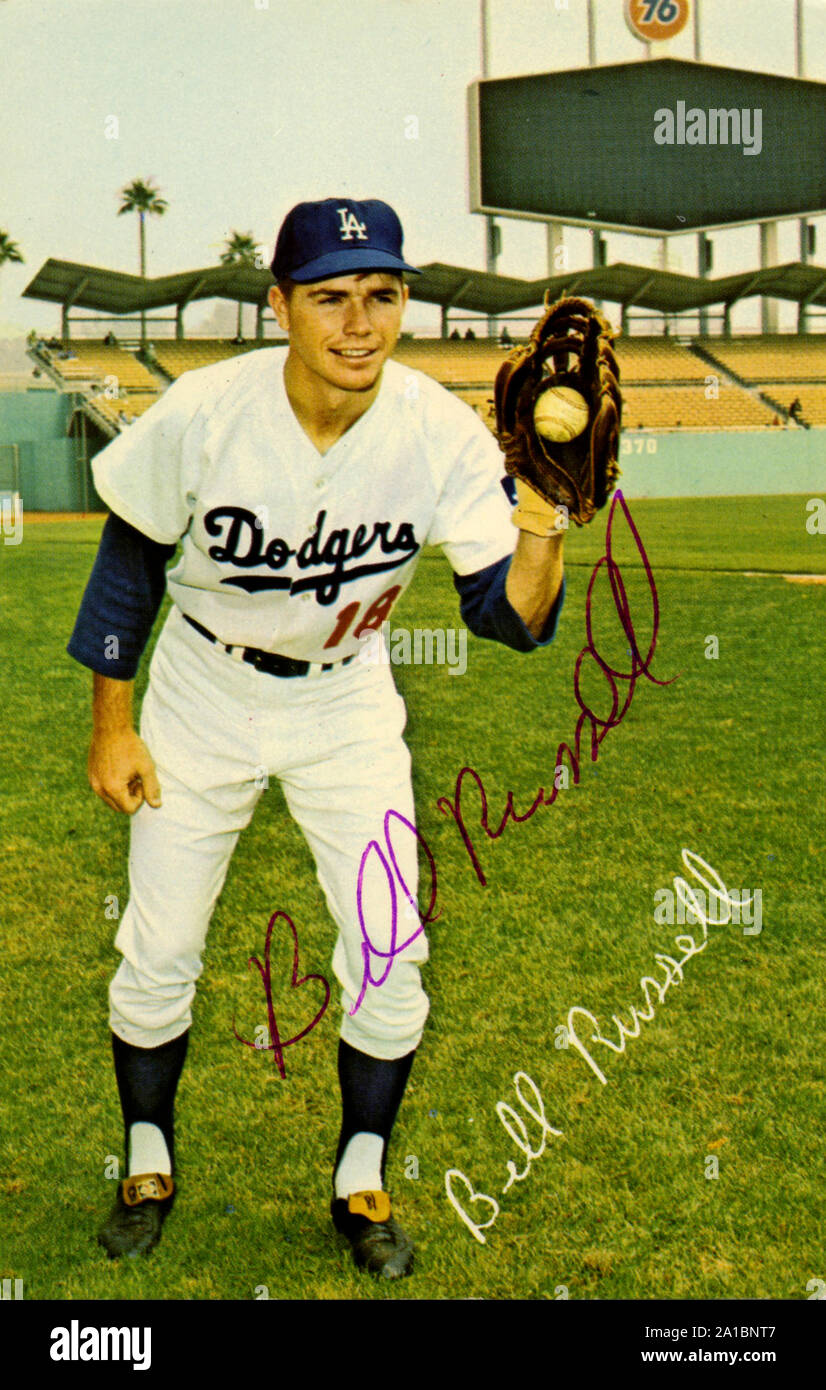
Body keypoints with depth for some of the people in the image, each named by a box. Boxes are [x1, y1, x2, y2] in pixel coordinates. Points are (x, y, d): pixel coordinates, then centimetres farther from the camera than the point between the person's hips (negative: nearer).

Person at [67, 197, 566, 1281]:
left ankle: (362, 1181, 22)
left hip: (348, 705, 1)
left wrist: (541, 529, -40)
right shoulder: (204, 414, -24)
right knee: (157, 956, 3)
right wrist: (112, 723, -4)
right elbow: (131, 555, -7)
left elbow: (509, 619, -20)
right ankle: (149, 1163, 30)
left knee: (390, 958, -2)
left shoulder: (442, 435, -22)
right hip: (203, 695, -1)